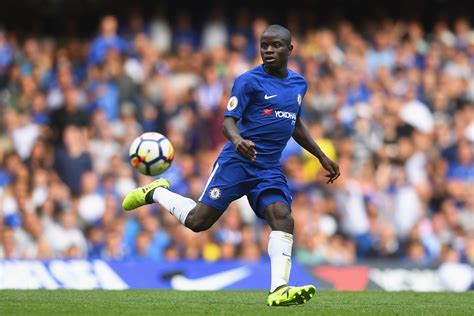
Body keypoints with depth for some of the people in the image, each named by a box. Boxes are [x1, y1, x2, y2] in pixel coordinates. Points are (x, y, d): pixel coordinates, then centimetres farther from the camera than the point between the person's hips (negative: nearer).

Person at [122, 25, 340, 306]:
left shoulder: (299, 83, 15)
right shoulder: (249, 81, -6)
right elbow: (229, 120, -12)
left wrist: (323, 158, 29)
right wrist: (237, 140, -35)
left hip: (270, 169, 5)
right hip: (237, 161, -5)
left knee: (283, 217, -20)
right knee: (197, 221, -6)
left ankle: (279, 289, -27)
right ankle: (156, 192, 23)